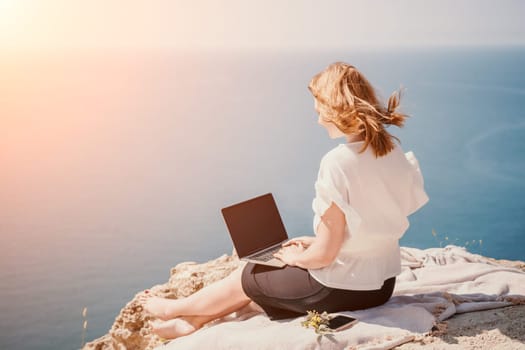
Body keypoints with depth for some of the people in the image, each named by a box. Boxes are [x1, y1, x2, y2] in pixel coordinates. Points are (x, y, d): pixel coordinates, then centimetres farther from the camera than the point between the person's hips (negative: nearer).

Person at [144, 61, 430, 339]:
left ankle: (176, 308, 43)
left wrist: (295, 257, -3)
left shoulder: (338, 163, -25)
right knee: (264, 274, 25)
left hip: (340, 288, -7)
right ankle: (193, 322, 40)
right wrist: (316, 241, 11)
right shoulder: (394, 152, -1)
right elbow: (370, 229, 8)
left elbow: (325, 254, -23)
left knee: (247, 277, 17)